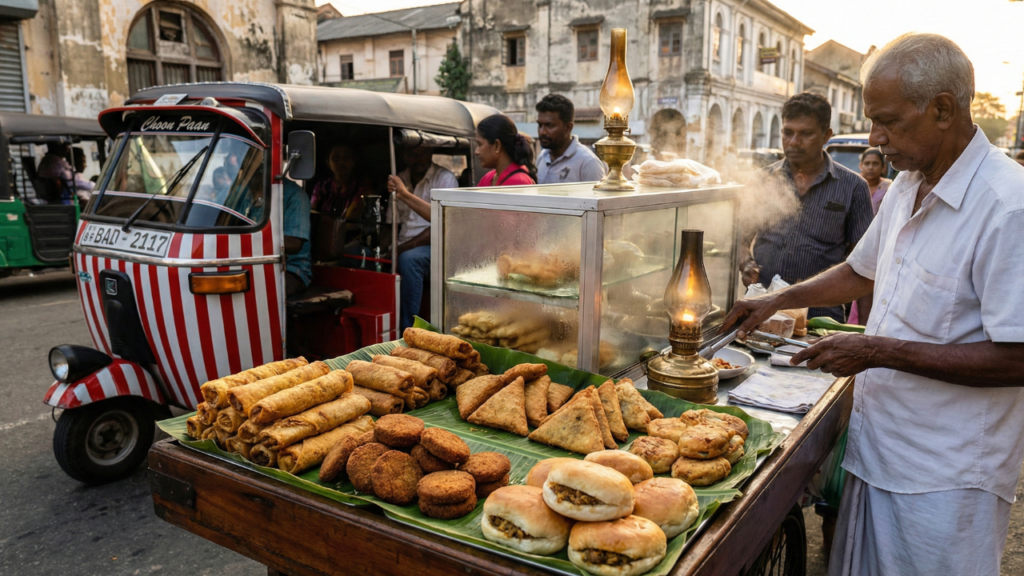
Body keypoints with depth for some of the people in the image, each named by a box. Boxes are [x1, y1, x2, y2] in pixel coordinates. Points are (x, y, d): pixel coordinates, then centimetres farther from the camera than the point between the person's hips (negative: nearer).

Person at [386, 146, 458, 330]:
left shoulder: (444, 178, -1)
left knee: (408, 259, -37)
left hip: (432, 245, -5)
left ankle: (408, 327, -30)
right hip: (403, 248, 5)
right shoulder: (400, 180, 15)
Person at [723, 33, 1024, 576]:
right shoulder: (906, 187, 6)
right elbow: (862, 271, 21)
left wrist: (878, 351, -22)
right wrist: (778, 299, 13)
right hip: (876, 446, 7)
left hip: (945, 475, -7)